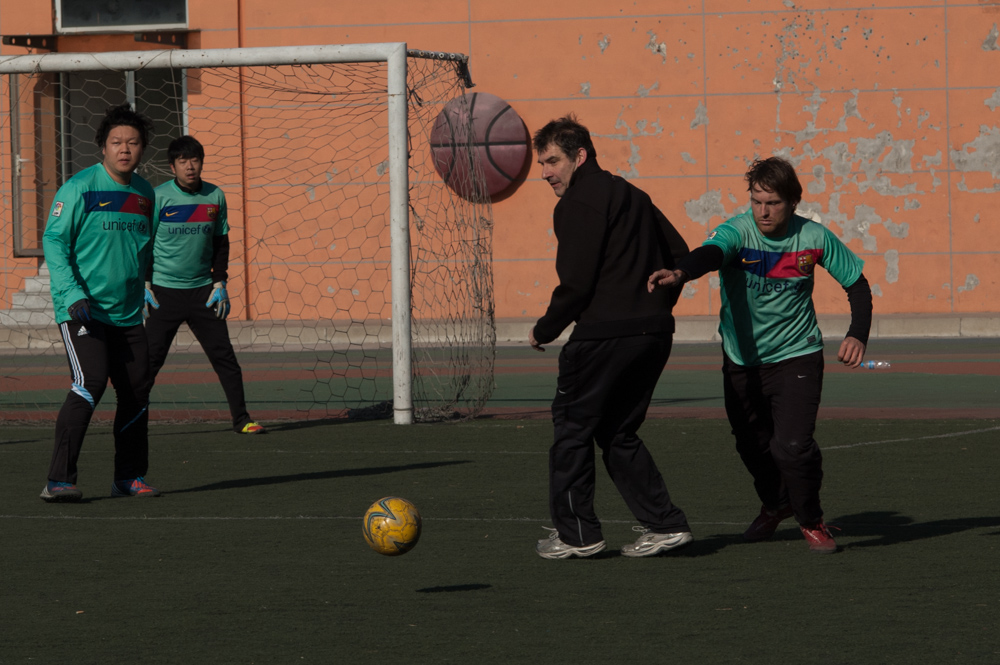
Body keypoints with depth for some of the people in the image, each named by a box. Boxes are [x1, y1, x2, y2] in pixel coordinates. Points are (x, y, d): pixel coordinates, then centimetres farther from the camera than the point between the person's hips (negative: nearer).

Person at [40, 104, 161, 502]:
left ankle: (129, 477, 20)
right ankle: (59, 480, -21)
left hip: (128, 315, 7)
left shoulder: (144, 193, 11)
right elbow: (53, 241, -10)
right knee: (90, 384, -21)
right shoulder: (80, 188, -9)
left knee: (136, 392, 6)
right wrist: (72, 294, -19)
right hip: (82, 311, -7)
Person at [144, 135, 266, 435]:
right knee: (151, 358, -3)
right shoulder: (159, 197, -7)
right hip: (164, 292, -3)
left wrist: (219, 282, 4)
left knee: (224, 355, 0)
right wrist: (144, 285, -8)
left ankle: (241, 419, 6)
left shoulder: (215, 196, 4)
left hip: (203, 291, 3)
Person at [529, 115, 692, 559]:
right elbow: (680, 254, 21)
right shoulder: (632, 196, 19)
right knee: (619, 434, 17)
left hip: (605, 334, -8)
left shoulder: (579, 202, -8)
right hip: (654, 334, 8)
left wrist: (545, 331, -1)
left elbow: (576, 283, -14)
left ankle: (575, 534, 7)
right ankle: (664, 523, 10)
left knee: (572, 428, 5)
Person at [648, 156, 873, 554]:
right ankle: (775, 505, 46)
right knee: (752, 446, 14)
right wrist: (679, 273, -62)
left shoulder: (814, 238, -10)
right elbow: (710, 253, -40)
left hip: (796, 357, -1)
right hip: (742, 360, 2)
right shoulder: (737, 232, -16)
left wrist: (857, 335, -11)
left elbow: (857, 283, 3)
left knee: (793, 445, -16)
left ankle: (811, 521, 11)